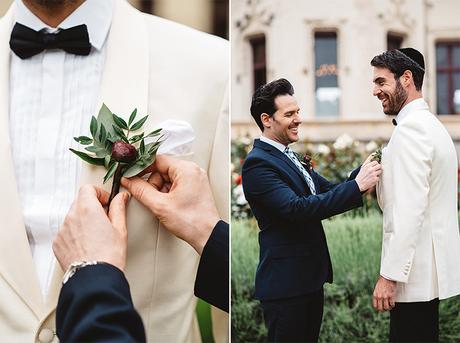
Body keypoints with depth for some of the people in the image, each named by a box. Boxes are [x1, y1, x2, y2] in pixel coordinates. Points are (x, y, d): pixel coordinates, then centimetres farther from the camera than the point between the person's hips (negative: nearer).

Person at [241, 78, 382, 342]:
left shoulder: (288, 156, 13)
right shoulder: (258, 163, -17)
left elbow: (329, 191, 9)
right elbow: (297, 208, -28)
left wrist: (364, 171, -8)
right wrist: (357, 186, -28)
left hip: (310, 278, 9)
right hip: (286, 283, -9)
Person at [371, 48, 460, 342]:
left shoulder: (409, 130, -16)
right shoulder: (430, 124, 15)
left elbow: (409, 211, -22)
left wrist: (389, 275, -20)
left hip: (415, 273, -10)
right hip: (428, 267, 10)